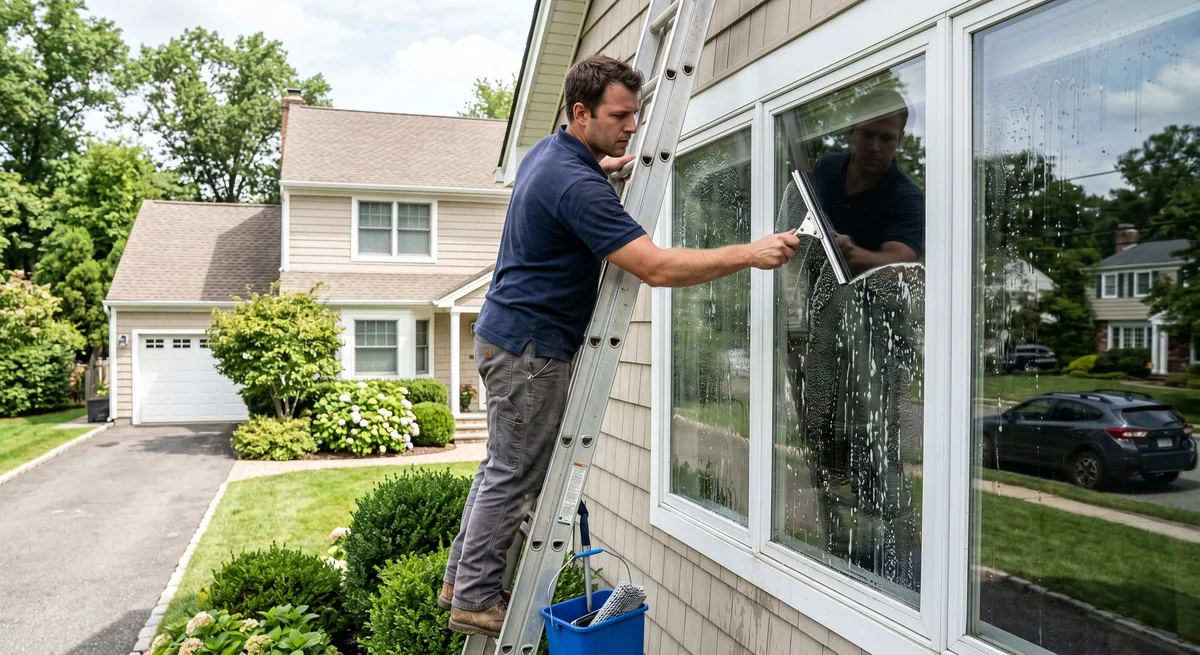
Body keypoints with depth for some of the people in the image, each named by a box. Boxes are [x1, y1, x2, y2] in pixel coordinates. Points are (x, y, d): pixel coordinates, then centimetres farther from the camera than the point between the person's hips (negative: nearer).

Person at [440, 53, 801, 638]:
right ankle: (475, 601, 16)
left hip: (506, 335, 10)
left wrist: (600, 168, 10)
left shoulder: (546, 152, 8)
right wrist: (749, 254, -29)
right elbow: (655, 267, -31)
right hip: (531, 347, -10)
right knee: (514, 476, 1)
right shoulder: (576, 185, -25)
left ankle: (462, 579, 30)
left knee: (503, 468, 18)